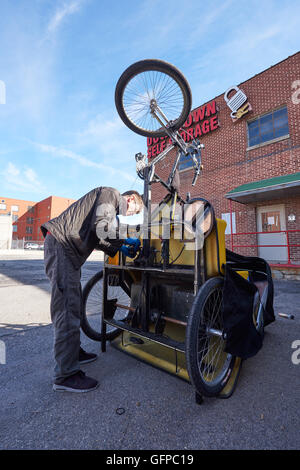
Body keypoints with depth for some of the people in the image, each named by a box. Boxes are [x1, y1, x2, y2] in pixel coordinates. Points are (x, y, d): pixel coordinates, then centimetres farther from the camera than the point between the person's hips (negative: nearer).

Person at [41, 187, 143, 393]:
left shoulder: (112, 206, 24)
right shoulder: (111, 193, -5)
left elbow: (96, 238, 21)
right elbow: (101, 227, -23)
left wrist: (119, 248, 12)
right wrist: (126, 240, -10)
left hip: (69, 249, 11)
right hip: (60, 244, -11)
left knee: (74, 305, 16)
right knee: (67, 309, -10)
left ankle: (73, 351, 31)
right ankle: (65, 375, -1)